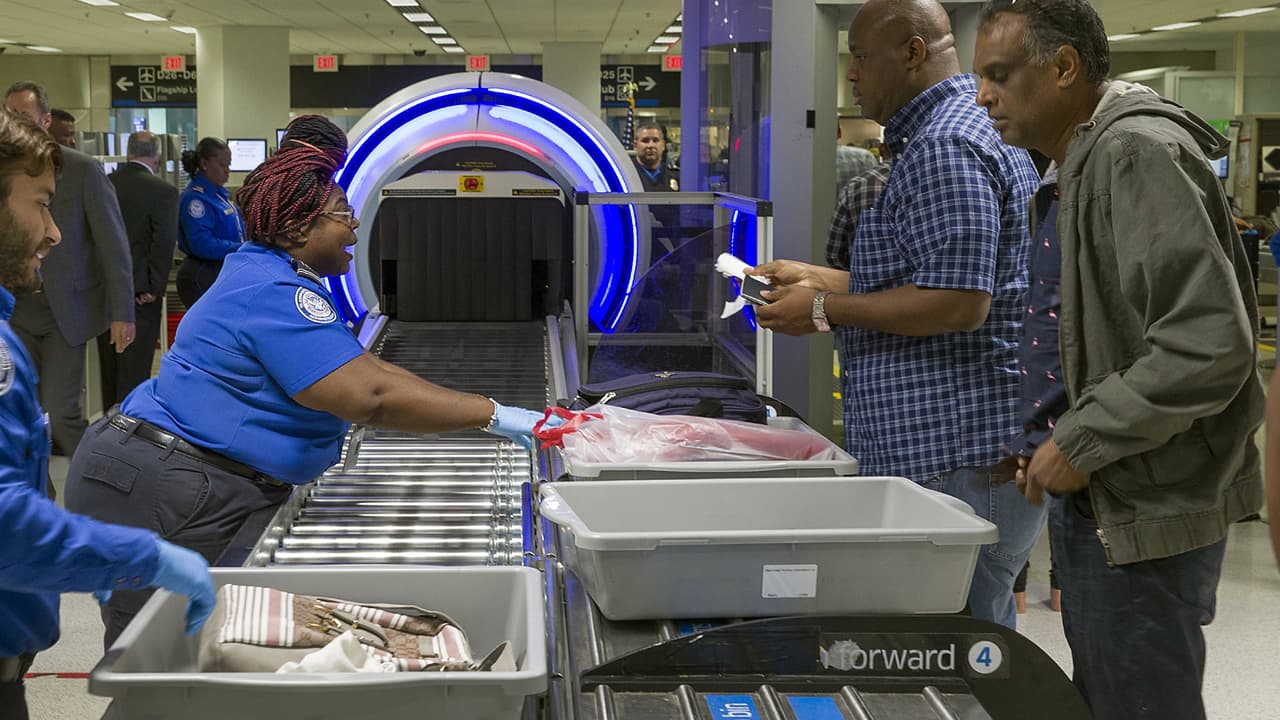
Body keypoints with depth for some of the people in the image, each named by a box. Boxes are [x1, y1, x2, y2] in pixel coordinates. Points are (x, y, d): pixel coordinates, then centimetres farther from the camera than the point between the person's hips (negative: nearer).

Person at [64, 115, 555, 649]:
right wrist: (491, 414, -23)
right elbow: (368, 397, -28)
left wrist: (477, 416, 6)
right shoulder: (273, 294, -20)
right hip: (158, 498, -10)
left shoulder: (274, 278, 14)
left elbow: (367, 371, 13)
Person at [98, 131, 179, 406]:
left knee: (109, 365, 15)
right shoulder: (164, 192, -12)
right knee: (134, 368, -1)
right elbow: (164, 244, -17)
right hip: (139, 291, -5)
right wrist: (155, 289, -10)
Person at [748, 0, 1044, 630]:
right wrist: (816, 277, 18)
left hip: (957, 463, -11)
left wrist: (826, 309, -13)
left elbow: (959, 303, -23)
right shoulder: (975, 131, 18)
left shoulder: (943, 146, -16)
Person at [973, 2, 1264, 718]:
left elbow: (1210, 343, -26)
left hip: (1145, 523, -10)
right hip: (1107, 504, 10)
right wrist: (1056, 439, 13)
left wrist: (1081, 443, -19)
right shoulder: (1093, 157, 13)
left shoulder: (1139, 151, -18)